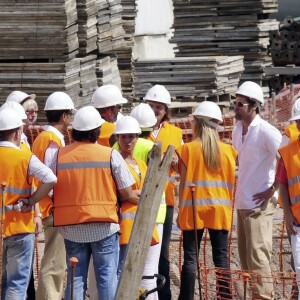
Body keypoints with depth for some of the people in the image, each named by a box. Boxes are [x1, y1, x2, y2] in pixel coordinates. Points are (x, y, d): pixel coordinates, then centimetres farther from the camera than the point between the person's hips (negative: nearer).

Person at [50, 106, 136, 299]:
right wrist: (137, 198, 15)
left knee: (75, 278, 9)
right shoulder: (110, 155, -7)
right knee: (107, 276, 4)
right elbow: (126, 193, -6)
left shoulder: (59, 155, -1)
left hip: (72, 228, 2)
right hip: (104, 226, -2)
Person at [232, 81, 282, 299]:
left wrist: (273, 189, -15)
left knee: (258, 257, -9)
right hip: (242, 203, 9)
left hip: (259, 204, -8)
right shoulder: (237, 130, 9)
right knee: (245, 257, 13)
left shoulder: (266, 132, -15)